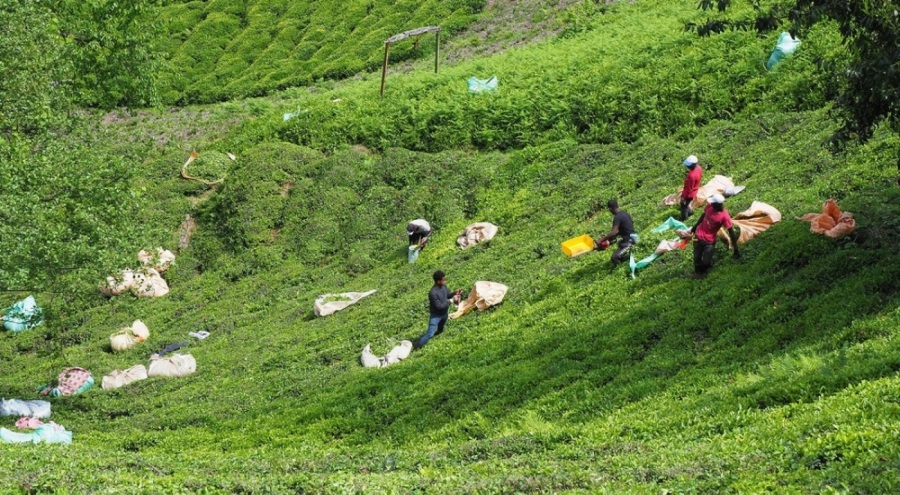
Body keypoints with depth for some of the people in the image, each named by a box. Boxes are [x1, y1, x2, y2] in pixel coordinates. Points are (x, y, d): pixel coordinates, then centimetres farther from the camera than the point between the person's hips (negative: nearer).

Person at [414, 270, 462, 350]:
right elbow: (439, 306, -32)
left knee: (440, 329, 31)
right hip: (436, 315, -7)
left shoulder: (443, 286, -12)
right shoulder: (433, 293, -36)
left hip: (444, 313, 8)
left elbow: (447, 295, 8)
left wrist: (454, 293, -13)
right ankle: (418, 346, 7)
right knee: (430, 334, -8)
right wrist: (452, 300, -30)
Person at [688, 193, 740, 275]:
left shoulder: (724, 216, -25)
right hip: (698, 236, 4)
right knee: (697, 260, 9)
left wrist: (736, 249, -19)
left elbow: (731, 232, -20)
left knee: (706, 263, -5)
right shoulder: (710, 206, -11)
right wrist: (695, 226, 25)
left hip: (709, 241, -4)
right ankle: (698, 272, 40)